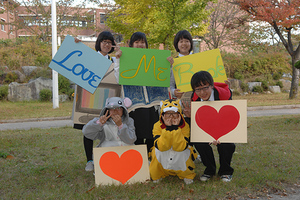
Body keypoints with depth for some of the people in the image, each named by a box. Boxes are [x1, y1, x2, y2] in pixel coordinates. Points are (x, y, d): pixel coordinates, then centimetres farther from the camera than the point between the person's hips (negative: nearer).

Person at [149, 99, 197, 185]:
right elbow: (161, 147, -29)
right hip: (162, 158, 0)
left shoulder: (185, 126, -18)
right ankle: (156, 176, 5)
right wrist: (167, 129, -36)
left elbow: (180, 147, -29)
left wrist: (176, 128, -35)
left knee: (181, 152, -24)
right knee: (158, 151, -23)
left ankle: (187, 175, 7)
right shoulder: (157, 126, -17)